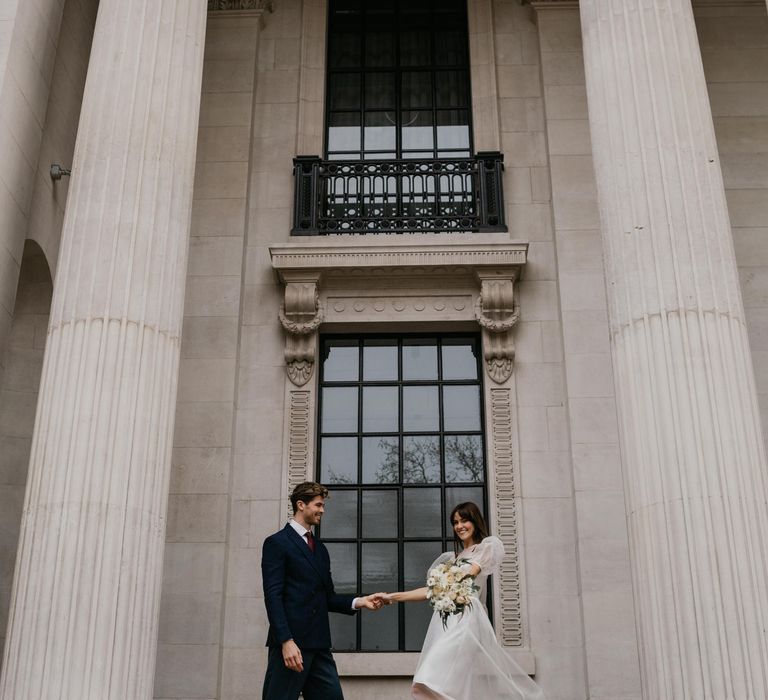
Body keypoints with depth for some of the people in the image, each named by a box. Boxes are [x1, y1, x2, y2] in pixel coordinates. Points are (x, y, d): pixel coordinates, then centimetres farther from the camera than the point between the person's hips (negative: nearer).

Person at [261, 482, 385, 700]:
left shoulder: (320, 549, 21)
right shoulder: (277, 543, -3)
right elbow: (273, 596, -11)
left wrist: (359, 602, 2)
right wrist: (286, 641, -19)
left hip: (319, 645, 7)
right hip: (290, 643, -7)